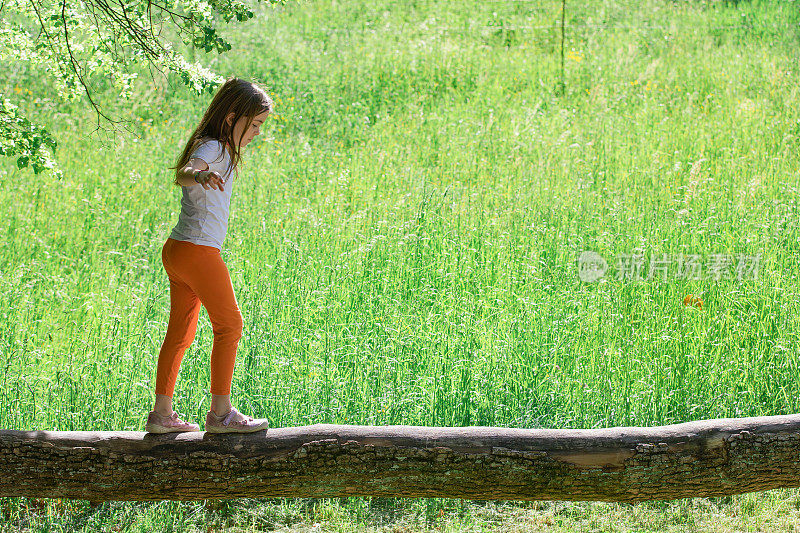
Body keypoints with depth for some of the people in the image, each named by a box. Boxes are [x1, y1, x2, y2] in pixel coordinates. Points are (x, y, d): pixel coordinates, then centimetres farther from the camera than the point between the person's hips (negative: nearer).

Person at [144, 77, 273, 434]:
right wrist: (200, 175, -58)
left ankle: (161, 413, 16)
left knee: (181, 332, 13)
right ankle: (220, 413, -2)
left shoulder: (215, 148, 16)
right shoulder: (213, 149, -14)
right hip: (197, 252, -10)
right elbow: (182, 175, -37)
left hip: (177, 251, 10)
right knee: (229, 325, -4)